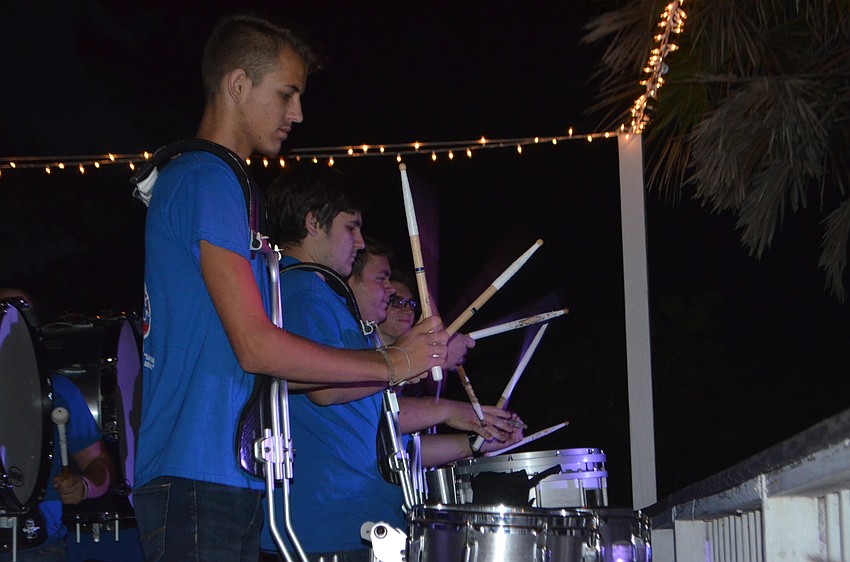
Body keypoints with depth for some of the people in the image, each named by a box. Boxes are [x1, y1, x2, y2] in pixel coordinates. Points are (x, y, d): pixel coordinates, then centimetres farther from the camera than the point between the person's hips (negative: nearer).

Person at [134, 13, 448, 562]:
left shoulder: (186, 178, 22)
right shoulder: (209, 181, -11)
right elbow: (257, 347, -17)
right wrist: (391, 363, -8)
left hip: (229, 480, 10)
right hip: (197, 481, -10)